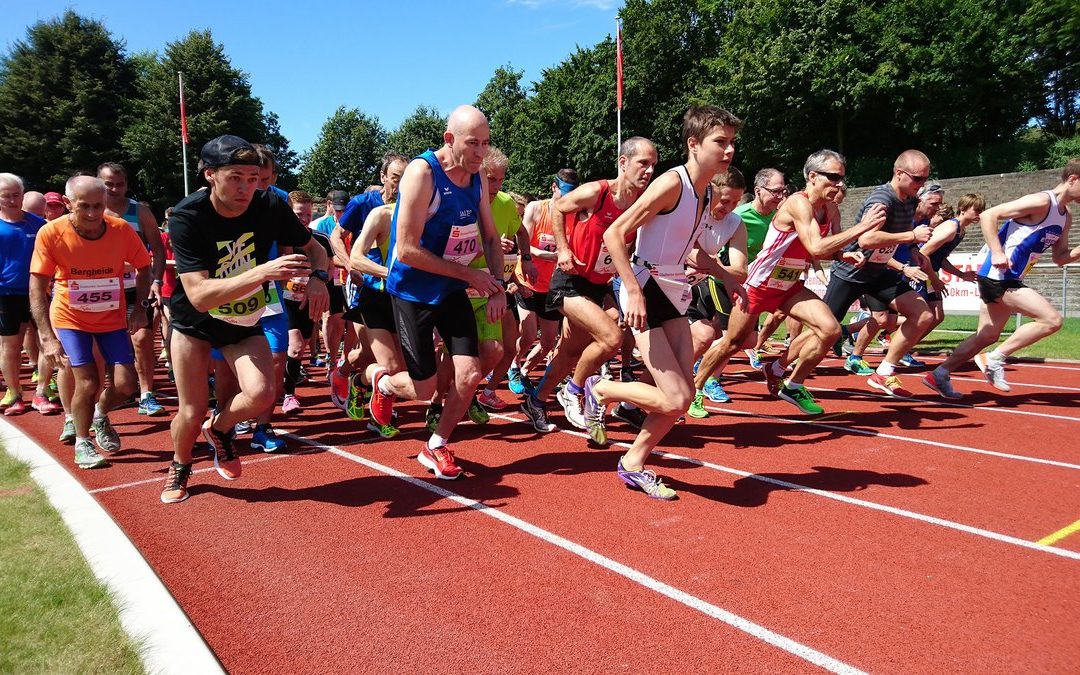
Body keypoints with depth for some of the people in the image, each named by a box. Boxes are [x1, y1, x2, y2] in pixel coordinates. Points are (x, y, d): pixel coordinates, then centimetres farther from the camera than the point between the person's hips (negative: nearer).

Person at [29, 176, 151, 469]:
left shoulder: (122, 230, -17)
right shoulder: (51, 233, -20)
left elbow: (143, 267, 1)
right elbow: (37, 288, -18)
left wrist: (140, 307, -10)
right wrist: (47, 337, -24)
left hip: (113, 318, 2)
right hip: (70, 318, -2)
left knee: (125, 385, -3)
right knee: (87, 383, -9)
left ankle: (100, 416, 31)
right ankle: (82, 444, 16)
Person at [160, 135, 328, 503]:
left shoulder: (269, 206, -18)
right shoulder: (187, 217, -26)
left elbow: (312, 247, -2)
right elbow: (199, 295, -35)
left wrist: (317, 277, -25)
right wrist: (262, 272, -47)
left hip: (245, 322, 2)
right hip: (195, 321, -2)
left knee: (261, 394, -19)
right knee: (192, 412, 0)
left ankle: (219, 428, 16)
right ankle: (180, 466, 35)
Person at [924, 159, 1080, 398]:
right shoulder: (1042, 202, -13)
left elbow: (1060, 257, 22)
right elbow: (988, 216, -19)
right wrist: (997, 253, -27)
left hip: (1009, 278, 10)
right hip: (997, 273, -10)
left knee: (988, 336, 11)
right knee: (1052, 320, -14)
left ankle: (939, 375, 15)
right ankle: (995, 359, -5)